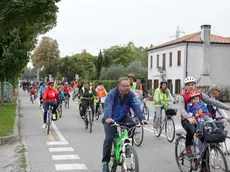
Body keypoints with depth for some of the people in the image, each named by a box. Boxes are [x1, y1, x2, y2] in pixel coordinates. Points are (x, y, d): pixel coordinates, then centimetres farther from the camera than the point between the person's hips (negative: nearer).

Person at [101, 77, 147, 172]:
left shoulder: (130, 94, -14)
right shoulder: (112, 94, -25)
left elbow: (136, 106, -25)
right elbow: (108, 106, -40)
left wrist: (142, 118, -42)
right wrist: (108, 118, -59)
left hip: (123, 117, 3)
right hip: (111, 119, -3)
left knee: (132, 125, -25)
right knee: (109, 139, -17)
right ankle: (105, 162, 0)